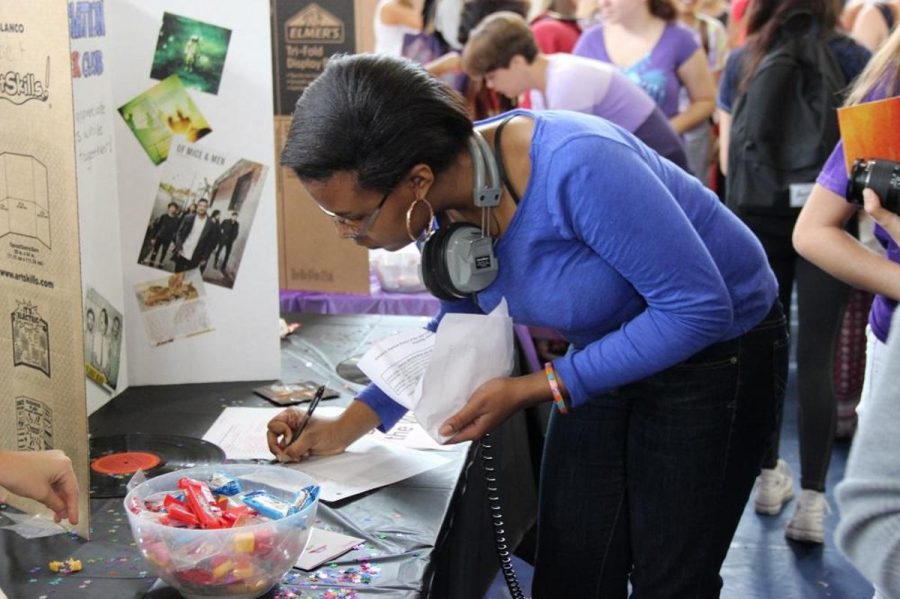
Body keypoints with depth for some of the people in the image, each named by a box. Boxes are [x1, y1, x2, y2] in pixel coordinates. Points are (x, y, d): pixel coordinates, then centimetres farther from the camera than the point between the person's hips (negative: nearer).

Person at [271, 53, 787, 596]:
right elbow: (463, 324, 8)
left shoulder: (577, 167, -36)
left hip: (718, 354, -6)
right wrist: (346, 428, 1)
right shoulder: (449, 197, -12)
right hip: (610, 356, 6)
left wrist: (534, 389, -27)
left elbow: (700, 307, -30)